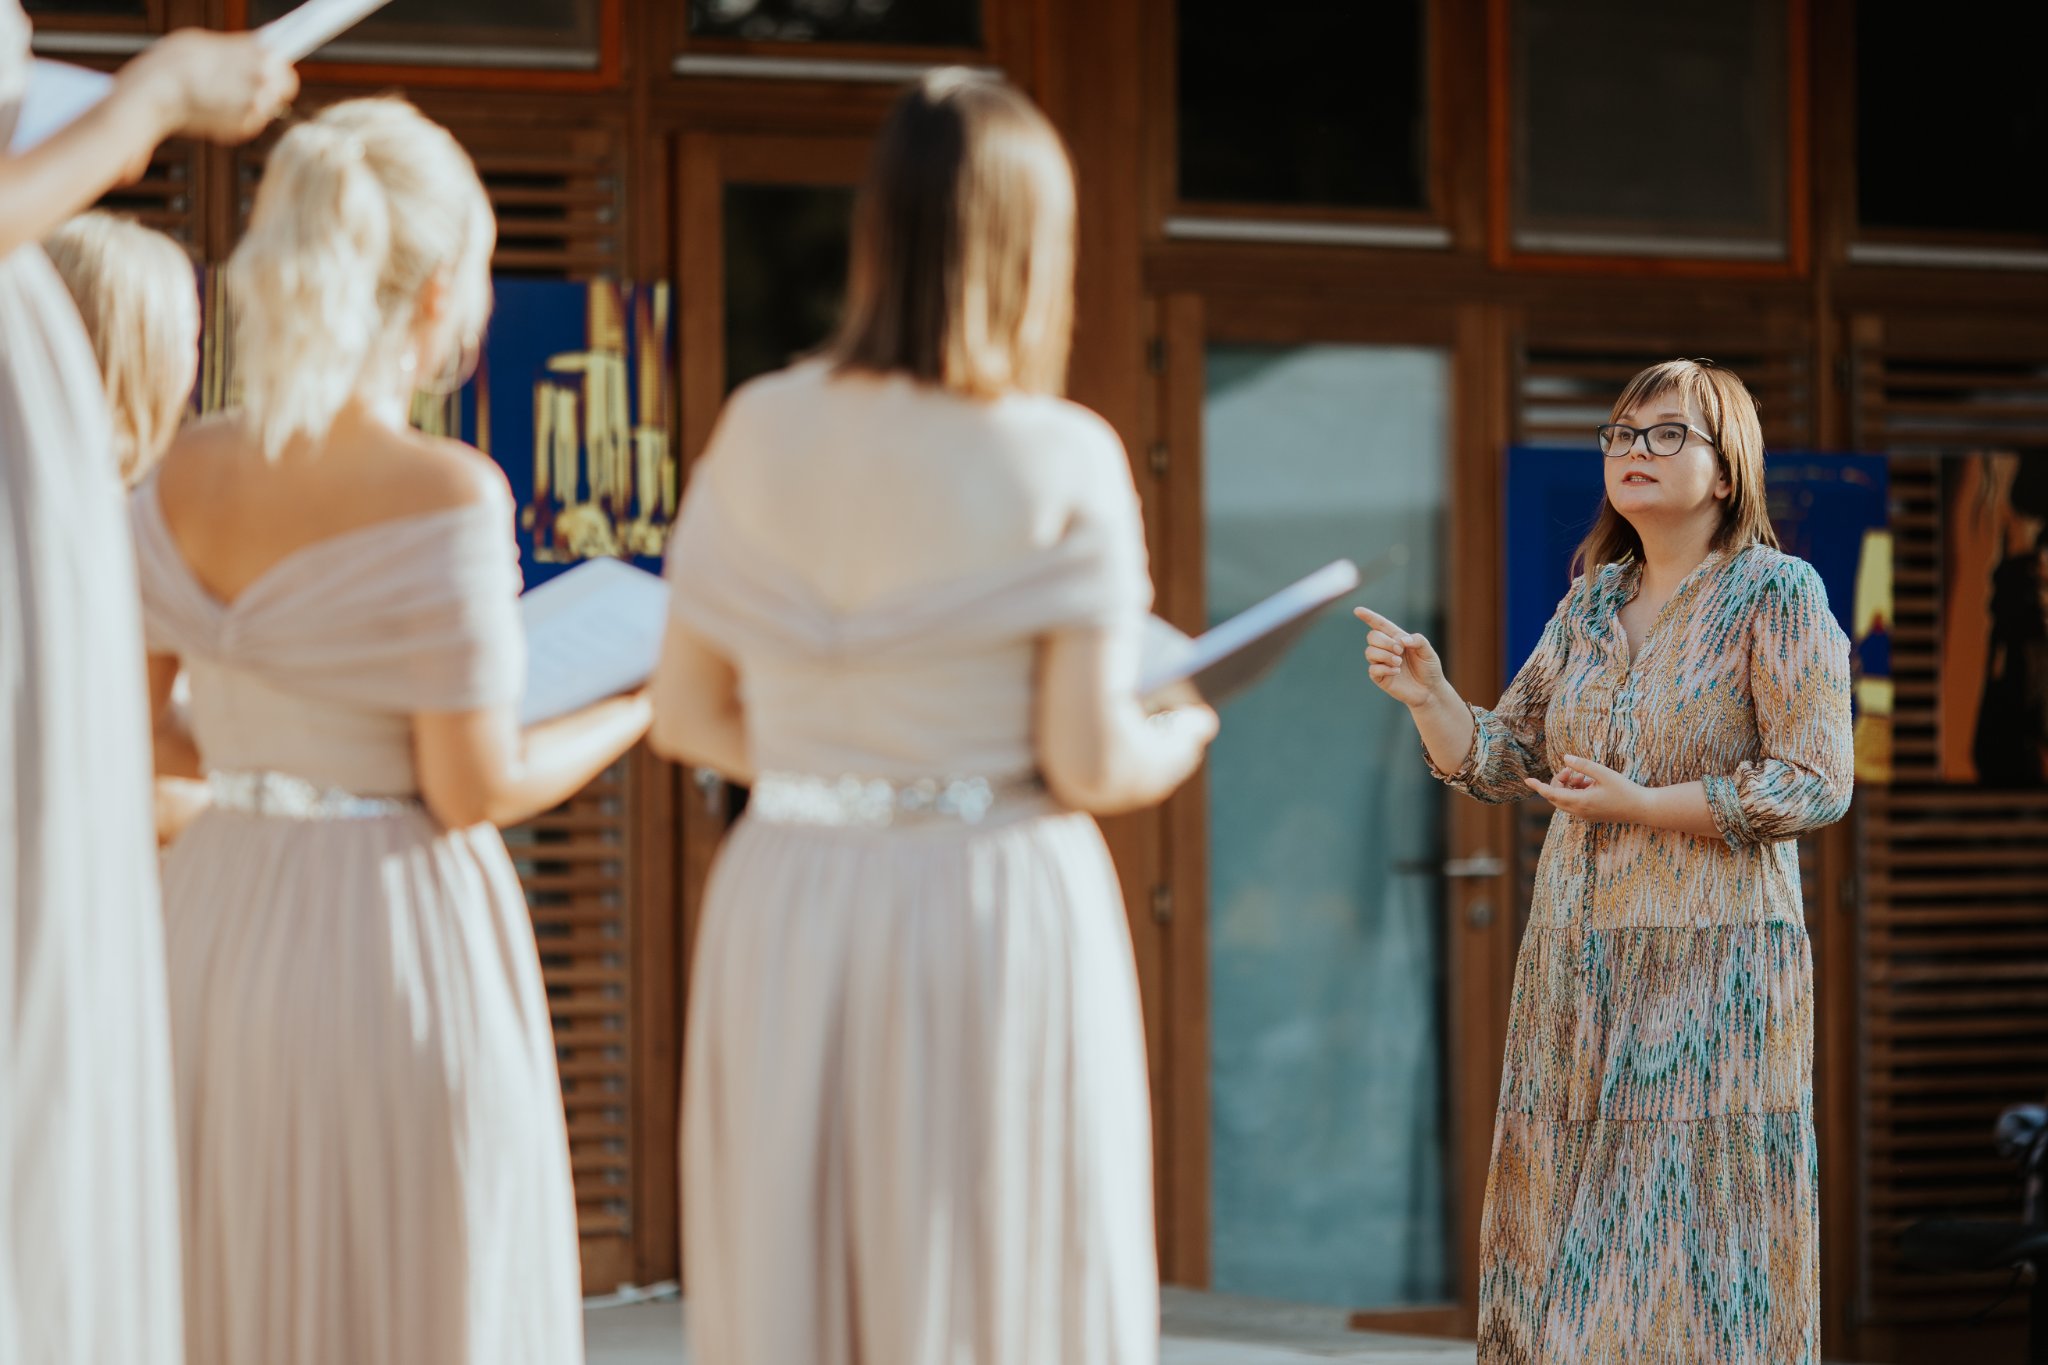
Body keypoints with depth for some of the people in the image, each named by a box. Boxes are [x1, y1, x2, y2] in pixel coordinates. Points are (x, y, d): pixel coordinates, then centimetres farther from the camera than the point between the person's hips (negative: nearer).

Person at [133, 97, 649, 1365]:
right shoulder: (445, 494, -16)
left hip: (215, 931, 6)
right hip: (400, 951, -6)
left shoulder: (184, 476, 2)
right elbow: (475, 789, -13)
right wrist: (641, 711, 3)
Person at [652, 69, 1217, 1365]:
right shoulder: (1062, 464, -9)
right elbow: (1088, 762, -10)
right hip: (999, 911, -4)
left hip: (785, 923, 4)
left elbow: (688, 712, 7)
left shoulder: (760, 435, 2)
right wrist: (1175, 743, 12)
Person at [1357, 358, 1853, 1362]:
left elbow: (1817, 783, -11)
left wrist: (1642, 805, -15)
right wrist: (1427, 694, -5)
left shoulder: (1778, 594, -4)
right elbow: (1499, 760, 14)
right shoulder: (1591, 604, 14)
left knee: (1691, 1254, -8)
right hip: (1574, 968, 6)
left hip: (1712, 968, -6)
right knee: (1567, 1262, 4)